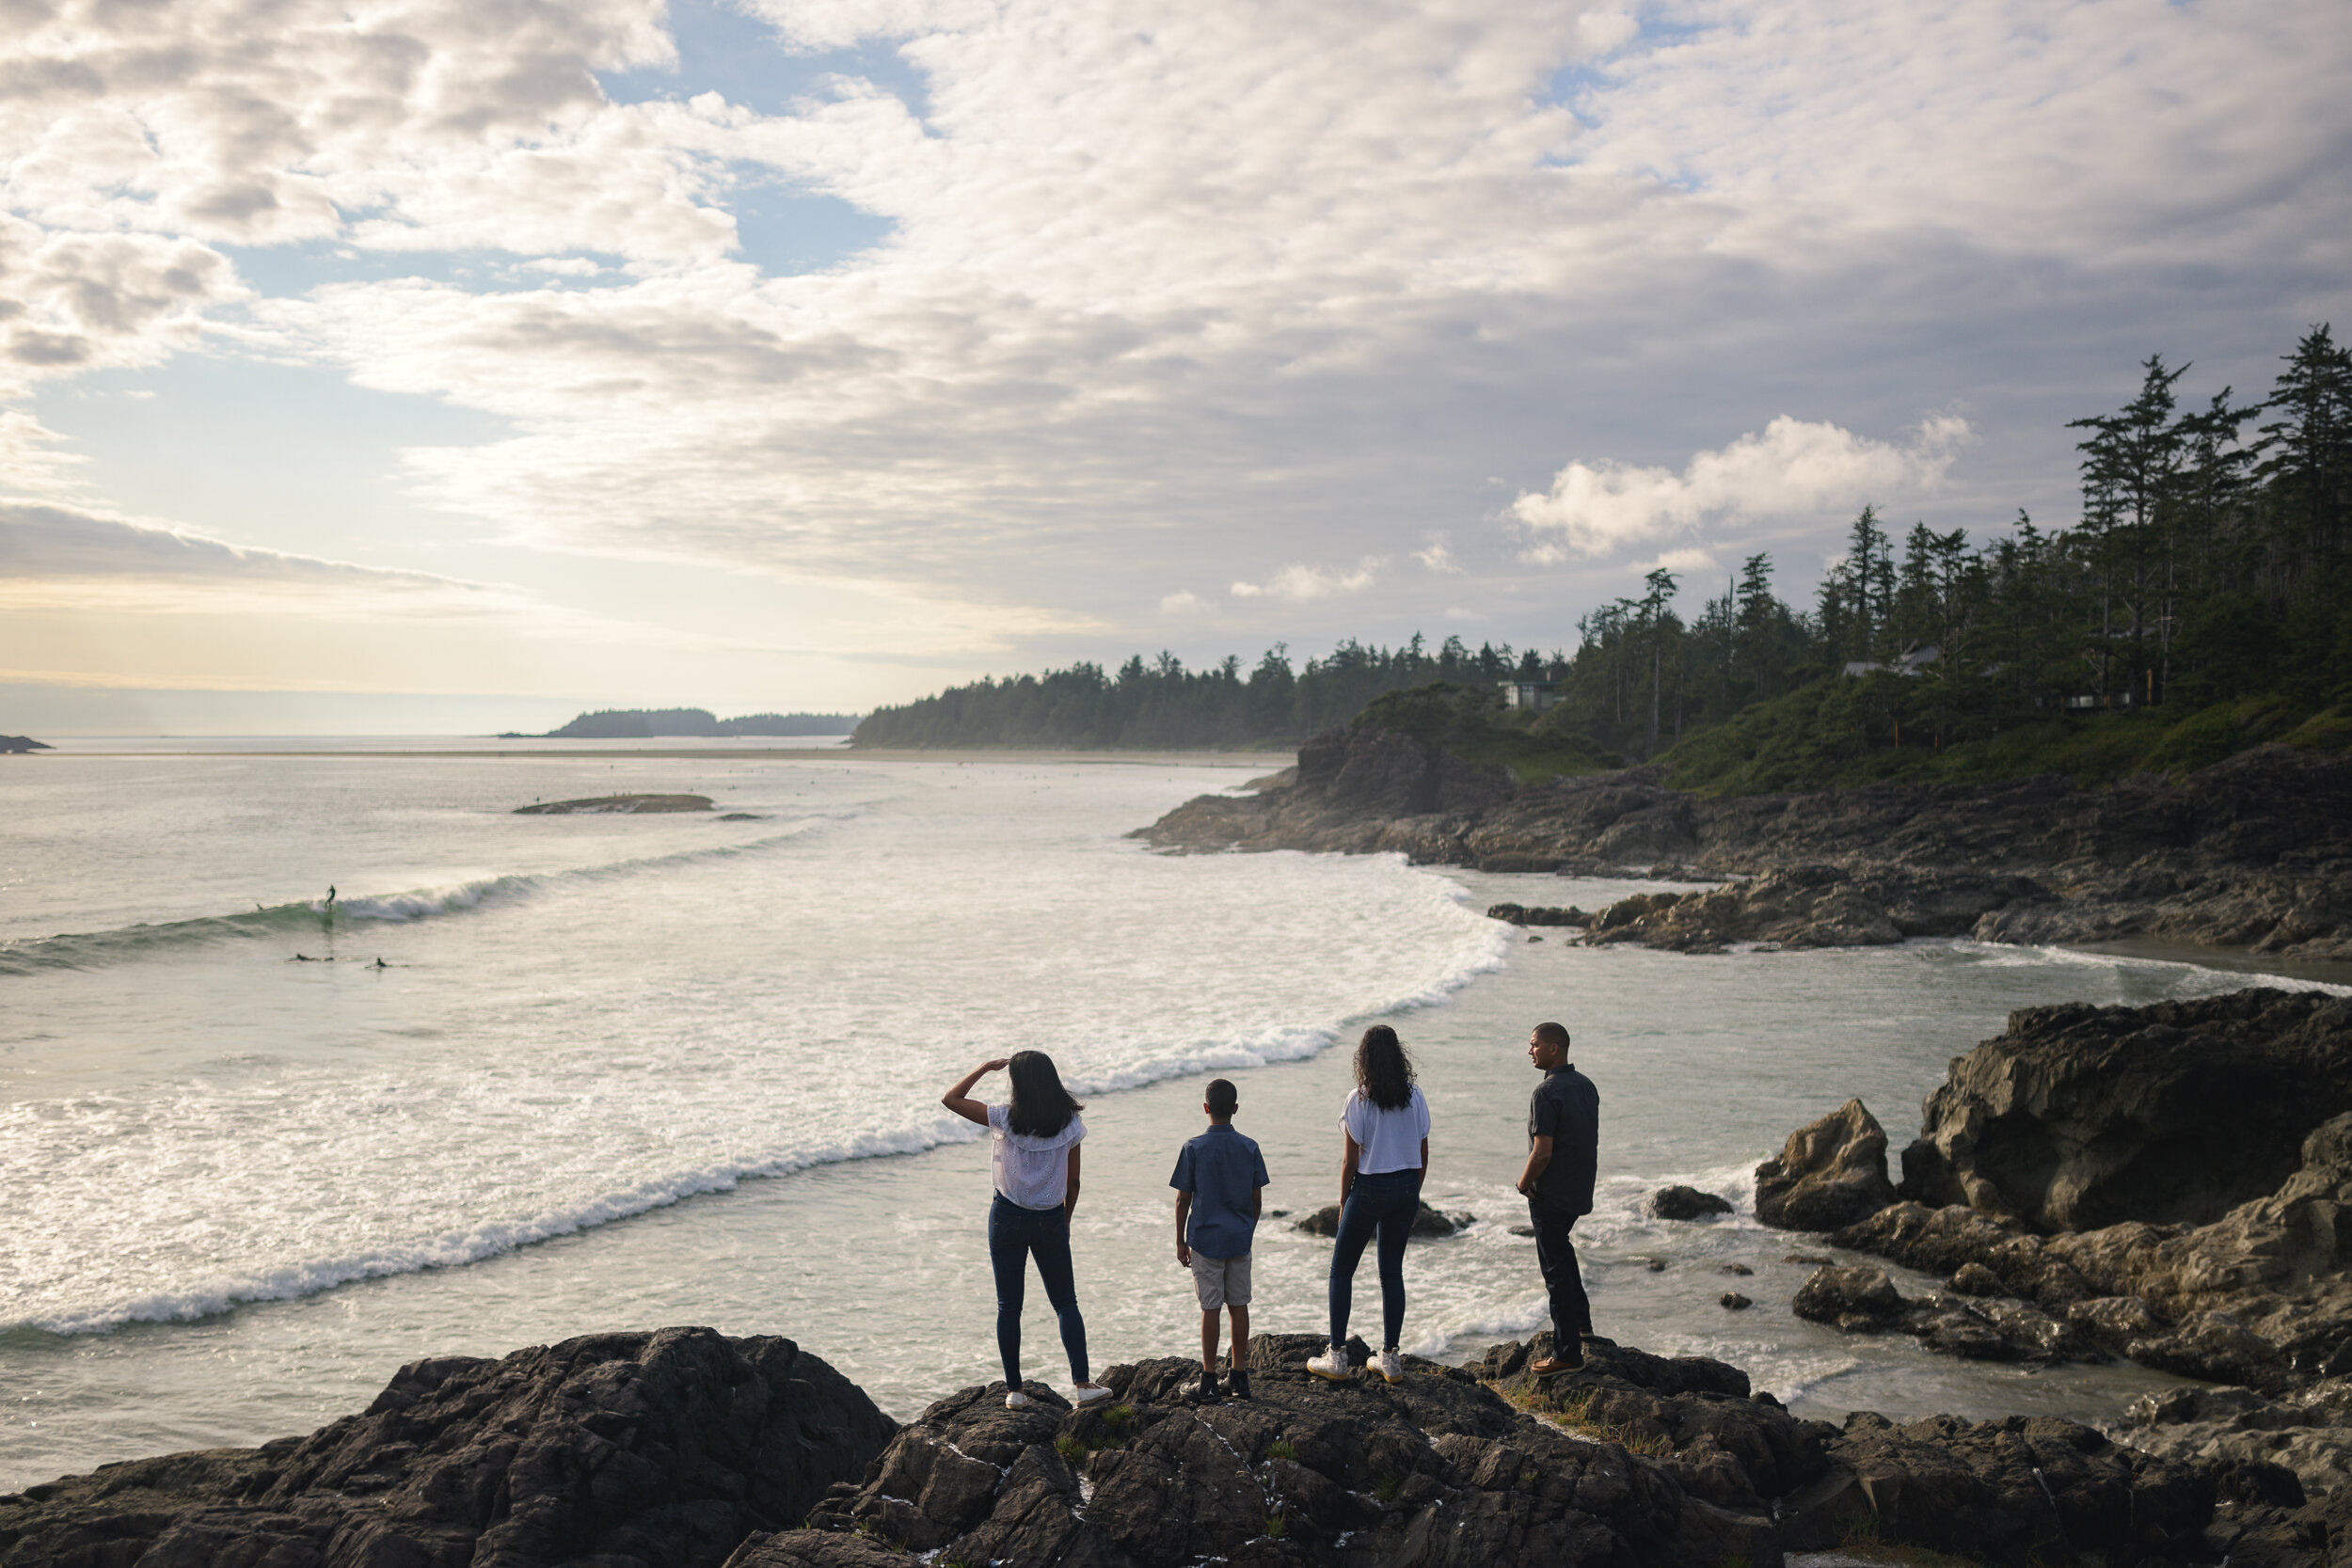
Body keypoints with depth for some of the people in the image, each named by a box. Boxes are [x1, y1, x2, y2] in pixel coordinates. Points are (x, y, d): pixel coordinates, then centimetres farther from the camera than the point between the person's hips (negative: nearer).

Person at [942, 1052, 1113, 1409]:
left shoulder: (1006, 1119, -12)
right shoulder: (1069, 1125, -5)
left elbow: (950, 1099, -4)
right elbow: (1073, 1183, 2)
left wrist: (985, 1067, 3)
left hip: (1008, 1218, -1)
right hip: (1051, 1220, 2)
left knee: (1009, 1306, 10)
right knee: (1066, 1303, 11)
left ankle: (1014, 1390, 13)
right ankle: (1082, 1383, 0)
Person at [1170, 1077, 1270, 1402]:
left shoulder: (1194, 1149, -9)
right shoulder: (1249, 1148, -1)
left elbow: (1183, 1200, -5)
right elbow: (1257, 1199, 4)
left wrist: (1180, 1241, 4)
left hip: (1205, 1239, -3)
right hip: (1240, 1240, 3)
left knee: (1210, 1308, 2)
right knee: (1239, 1306, 10)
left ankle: (1209, 1379, 8)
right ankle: (1240, 1377, 16)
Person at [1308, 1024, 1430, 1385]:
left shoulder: (1359, 1100, -14)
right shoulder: (1414, 1097, 0)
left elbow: (1351, 1159, -11)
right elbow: (1423, 1154, 5)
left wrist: (1343, 1201, 1)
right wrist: (1413, 1193, 16)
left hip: (1369, 1189, -5)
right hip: (1406, 1187, 5)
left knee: (1341, 1270, 8)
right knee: (1392, 1271, 13)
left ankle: (1337, 1358, 6)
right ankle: (1390, 1358, 15)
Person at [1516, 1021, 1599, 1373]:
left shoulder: (1547, 1093, -22)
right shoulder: (1586, 1086, 5)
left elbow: (1542, 1152, -24)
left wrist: (1523, 1183, -8)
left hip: (1552, 1195, -9)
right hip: (1581, 1189, 9)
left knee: (1555, 1267, -1)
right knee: (1561, 1247, 30)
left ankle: (1568, 1353, 3)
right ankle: (1581, 1320, 36)